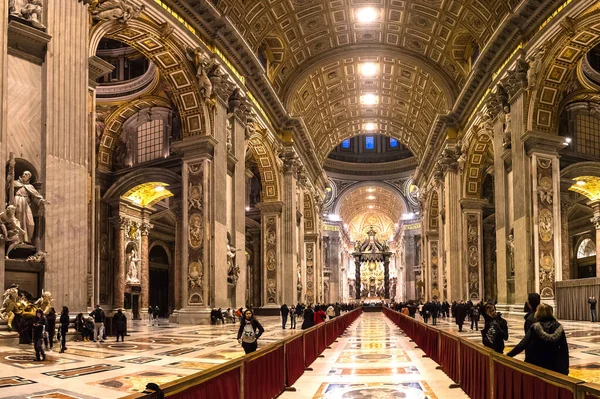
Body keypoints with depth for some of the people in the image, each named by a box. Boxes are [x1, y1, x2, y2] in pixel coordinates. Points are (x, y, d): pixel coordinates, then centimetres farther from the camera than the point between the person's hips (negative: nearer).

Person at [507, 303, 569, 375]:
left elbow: (522, 345, -17)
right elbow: (564, 349, 1)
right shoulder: (558, 327, -1)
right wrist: (566, 369, 10)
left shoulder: (535, 327, -10)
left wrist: (508, 355, -11)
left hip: (537, 365, -2)